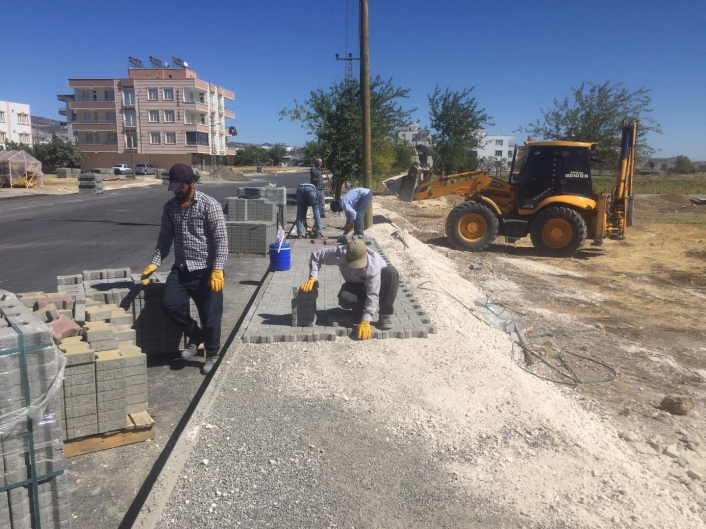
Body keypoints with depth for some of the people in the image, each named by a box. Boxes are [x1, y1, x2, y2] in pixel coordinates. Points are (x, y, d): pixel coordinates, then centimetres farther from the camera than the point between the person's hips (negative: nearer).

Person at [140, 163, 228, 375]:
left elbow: (221, 239, -14)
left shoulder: (210, 205, -11)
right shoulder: (170, 207, 6)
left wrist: (217, 270, -23)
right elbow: (165, 238, 11)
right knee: (169, 304, -12)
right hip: (181, 268, 5)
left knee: (210, 315, 0)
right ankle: (195, 336, 15)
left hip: (206, 270, -5)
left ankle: (212, 355, 23)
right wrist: (154, 263, -3)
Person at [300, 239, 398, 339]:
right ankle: (360, 310, 2)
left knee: (391, 271, -35)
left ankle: (385, 315, -22)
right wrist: (313, 277, -27)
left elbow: (373, 295, -39)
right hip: (356, 286, 2)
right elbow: (316, 255, -14)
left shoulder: (373, 264, -39)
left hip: (378, 285, -2)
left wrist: (365, 321, -44)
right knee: (344, 298, -34)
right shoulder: (340, 253, -30)